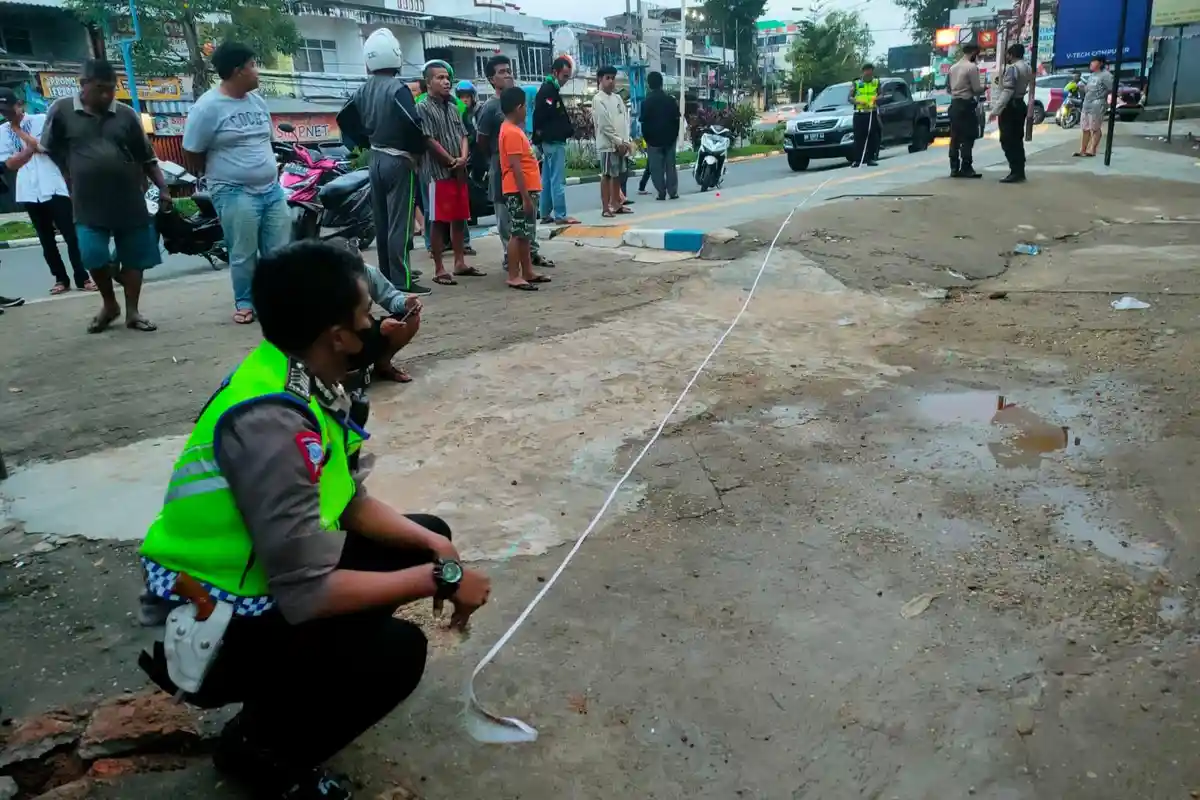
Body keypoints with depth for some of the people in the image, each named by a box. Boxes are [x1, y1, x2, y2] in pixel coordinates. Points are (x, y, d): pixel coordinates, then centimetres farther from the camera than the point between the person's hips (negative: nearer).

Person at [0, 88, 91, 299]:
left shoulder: (42, 120, 1)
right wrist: (31, 147, -15)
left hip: (53, 188, -3)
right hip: (29, 193, 4)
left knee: (71, 235, -3)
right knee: (46, 240, 8)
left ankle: (82, 278, 1)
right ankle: (61, 279, 14)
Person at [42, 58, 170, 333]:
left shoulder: (126, 115, 3)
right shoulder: (62, 110, -2)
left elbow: (147, 157, 8)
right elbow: (51, 150, 9)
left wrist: (163, 188, 2)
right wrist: (74, 181, 9)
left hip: (129, 200, 2)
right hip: (88, 203, -1)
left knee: (134, 257, 4)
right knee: (93, 256, -8)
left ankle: (132, 312, 16)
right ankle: (109, 304, 16)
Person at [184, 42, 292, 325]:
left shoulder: (257, 100, 10)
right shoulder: (207, 107, -10)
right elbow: (193, 154, -5)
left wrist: (270, 169, 15)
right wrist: (222, 178, 4)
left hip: (272, 188, 6)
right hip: (235, 193, -6)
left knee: (280, 250, 6)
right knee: (244, 254, -2)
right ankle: (244, 302, 14)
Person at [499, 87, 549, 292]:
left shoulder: (514, 129, 16)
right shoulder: (512, 132, -15)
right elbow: (516, 167, -21)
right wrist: (525, 197, -22)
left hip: (526, 190, 10)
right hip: (519, 192, -10)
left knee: (526, 234, 13)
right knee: (518, 233, -7)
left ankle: (527, 272, 20)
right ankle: (513, 276, -3)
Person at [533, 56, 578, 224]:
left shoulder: (549, 89, 19)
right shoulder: (549, 90, -13)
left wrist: (569, 129, 9)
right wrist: (568, 129, -14)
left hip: (549, 141, 11)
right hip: (554, 141, -11)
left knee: (547, 180, 12)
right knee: (558, 180, -9)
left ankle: (546, 214, 18)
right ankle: (560, 215, -8)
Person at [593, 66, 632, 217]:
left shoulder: (618, 98, 15)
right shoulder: (598, 100, -8)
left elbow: (625, 119, 14)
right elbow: (604, 125, -14)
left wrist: (627, 140, 1)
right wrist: (618, 142, -14)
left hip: (621, 143, 7)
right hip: (608, 144, -7)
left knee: (618, 174, 11)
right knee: (607, 175, -6)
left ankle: (616, 204, 19)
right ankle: (605, 208, -5)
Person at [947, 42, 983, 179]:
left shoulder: (953, 67, 12)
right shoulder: (972, 67, -10)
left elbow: (949, 88, 18)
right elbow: (977, 89, -11)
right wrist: (983, 86, 9)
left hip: (954, 104, 8)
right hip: (966, 105, -7)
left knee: (955, 137, 8)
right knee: (968, 138, -5)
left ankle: (954, 168, 8)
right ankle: (966, 168, -7)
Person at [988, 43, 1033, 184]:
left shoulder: (1012, 68, -16)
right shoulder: (1027, 68, 15)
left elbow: (1007, 91, -23)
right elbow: (1023, 87, 11)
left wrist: (995, 110, -25)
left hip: (1010, 106, -9)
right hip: (1020, 104, 9)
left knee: (1008, 141, -8)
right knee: (1017, 140, 12)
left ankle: (1015, 172, -13)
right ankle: (1020, 171, 13)